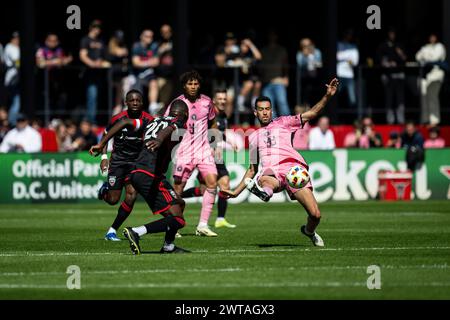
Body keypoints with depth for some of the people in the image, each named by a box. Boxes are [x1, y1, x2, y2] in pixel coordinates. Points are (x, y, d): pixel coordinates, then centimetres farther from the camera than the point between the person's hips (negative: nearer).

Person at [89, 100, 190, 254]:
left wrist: (101, 144, 17)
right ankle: (136, 232, -24)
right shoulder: (180, 122, 5)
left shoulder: (154, 121, 25)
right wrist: (159, 140, -43)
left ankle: (168, 247, 24)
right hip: (150, 176, -9)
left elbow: (125, 122, 16)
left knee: (179, 204, 24)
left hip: (136, 173, 9)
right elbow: (168, 130, -20)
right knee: (178, 220, -11)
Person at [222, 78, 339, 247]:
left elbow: (311, 114, 12)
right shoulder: (253, 137, 31)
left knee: (315, 214, -11)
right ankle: (264, 190, -75)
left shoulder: (283, 123, 22)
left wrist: (327, 96, -3)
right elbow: (252, 169, 36)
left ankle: (309, 231, 19)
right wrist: (236, 192, 30)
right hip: (270, 172, 2)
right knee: (264, 181, -40)